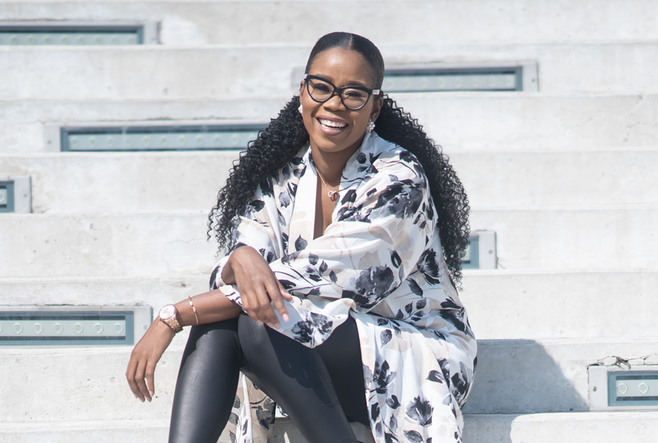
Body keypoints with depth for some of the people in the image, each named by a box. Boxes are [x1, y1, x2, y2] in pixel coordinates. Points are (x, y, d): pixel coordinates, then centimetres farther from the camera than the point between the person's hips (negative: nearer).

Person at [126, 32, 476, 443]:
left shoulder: (398, 181, -18)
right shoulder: (281, 173, 2)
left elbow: (308, 279, -23)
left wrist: (174, 316, -24)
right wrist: (242, 259, -35)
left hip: (421, 357, -6)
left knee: (256, 323, -28)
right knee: (219, 311, -21)